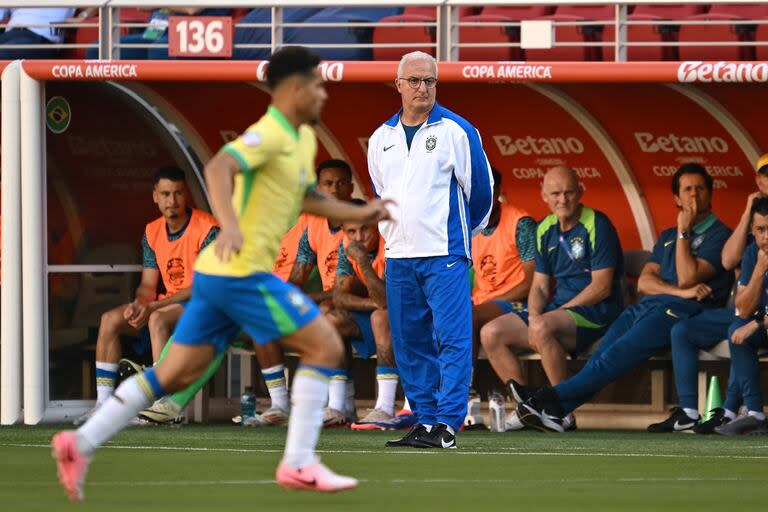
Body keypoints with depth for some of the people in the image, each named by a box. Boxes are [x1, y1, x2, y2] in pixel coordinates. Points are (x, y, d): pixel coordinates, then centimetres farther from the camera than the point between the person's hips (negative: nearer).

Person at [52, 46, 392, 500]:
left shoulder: (304, 138, 17)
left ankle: (82, 443, 4)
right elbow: (219, 168, -31)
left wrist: (358, 214, 23)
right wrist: (229, 223, -46)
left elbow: (305, 197, 32)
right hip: (242, 272, -10)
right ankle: (298, 464, -3)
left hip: (218, 273, 10)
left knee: (175, 374, 9)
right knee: (325, 346, -5)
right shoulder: (269, 134, -14)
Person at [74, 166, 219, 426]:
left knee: (158, 319, -35)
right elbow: (148, 284, 9)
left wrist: (152, 306, -22)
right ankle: (103, 403, -13)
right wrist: (138, 306, -17)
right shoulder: (152, 232, 8)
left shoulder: (207, 229, -15)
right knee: (110, 319, -9)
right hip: (169, 304, 7)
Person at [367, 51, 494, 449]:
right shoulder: (382, 138, 12)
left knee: (452, 339, -11)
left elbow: (480, 188, 2)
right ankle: (425, 421, 12)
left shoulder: (456, 131, -4)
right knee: (410, 344, 6)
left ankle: (447, 423, -13)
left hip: (445, 254, -5)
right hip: (399, 256, 6)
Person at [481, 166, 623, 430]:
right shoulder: (545, 230, 12)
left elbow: (602, 287, -15)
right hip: (557, 307, 8)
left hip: (596, 312, -8)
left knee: (543, 328, -36)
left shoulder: (597, 225, -10)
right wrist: (534, 315, -10)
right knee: (491, 334, -5)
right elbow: (540, 286, 13)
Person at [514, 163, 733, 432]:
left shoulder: (719, 235, 6)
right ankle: (553, 410, -36)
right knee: (602, 355, -20)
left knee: (619, 353, -27)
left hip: (681, 311, -6)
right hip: (647, 307, 6)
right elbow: (644, 282, 14)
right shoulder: (668, 236, 29)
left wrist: (683, 232, -4)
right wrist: (681, 291, -4)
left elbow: (687, 278, -9)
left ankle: (552, 398, -36)